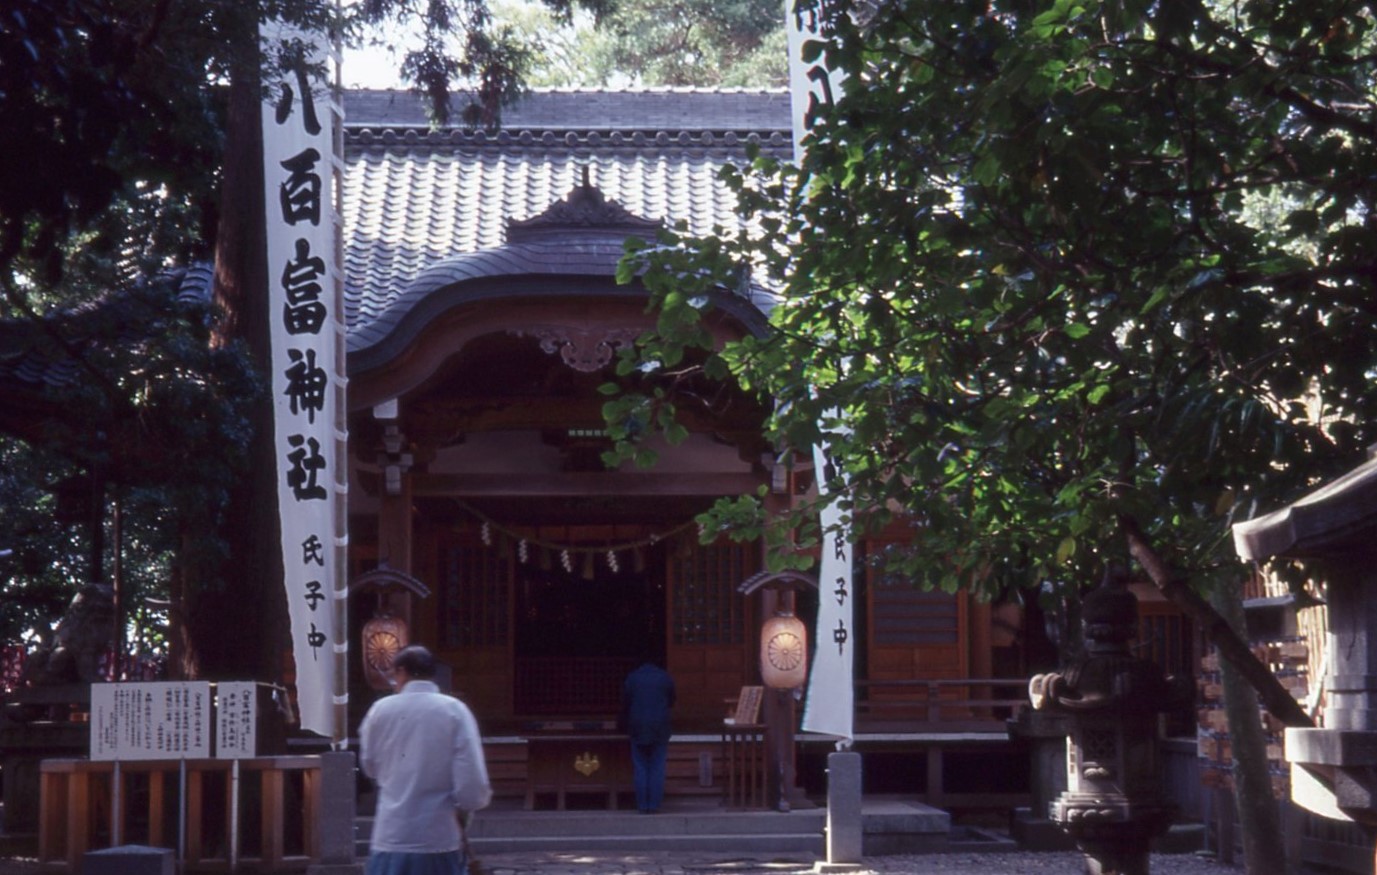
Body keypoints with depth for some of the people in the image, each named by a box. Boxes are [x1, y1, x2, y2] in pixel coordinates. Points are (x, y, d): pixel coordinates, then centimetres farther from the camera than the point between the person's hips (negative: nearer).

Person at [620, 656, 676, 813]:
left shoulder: (631, 678, 4)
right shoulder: (665, 678, 4)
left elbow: (625, 706, 8)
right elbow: (671, 702, 14)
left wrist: (626, 726, 21)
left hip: (638, 729, 0)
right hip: (660, 729, 0)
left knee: (640, 769, 4)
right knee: (657, 769, 2)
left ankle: (642, 806, 1)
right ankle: (654, 805, -1)